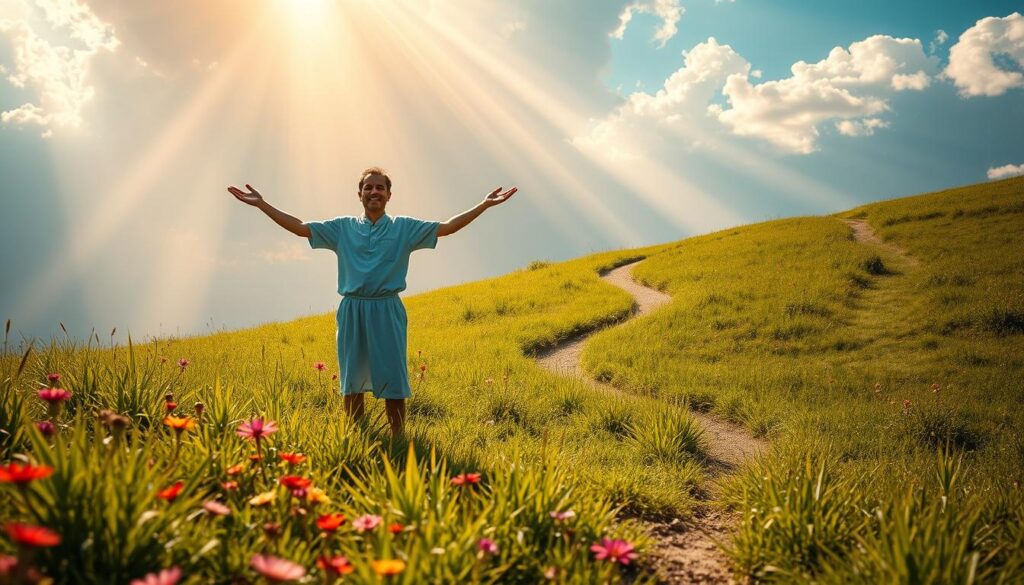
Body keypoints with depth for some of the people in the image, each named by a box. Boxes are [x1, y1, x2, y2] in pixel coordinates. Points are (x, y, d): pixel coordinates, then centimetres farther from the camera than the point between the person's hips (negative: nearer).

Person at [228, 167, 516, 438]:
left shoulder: (404, 227, 5)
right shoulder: (343, 227, 9)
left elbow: (446, 227, -1)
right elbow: (300, 227, 7)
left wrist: (484, 205, -9)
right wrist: (262, 204, 1)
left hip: (388, 311, -2)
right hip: (352, 311, 2)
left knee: (393, 382, 1)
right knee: (351, 382, 10)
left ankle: (397, 442, 12)